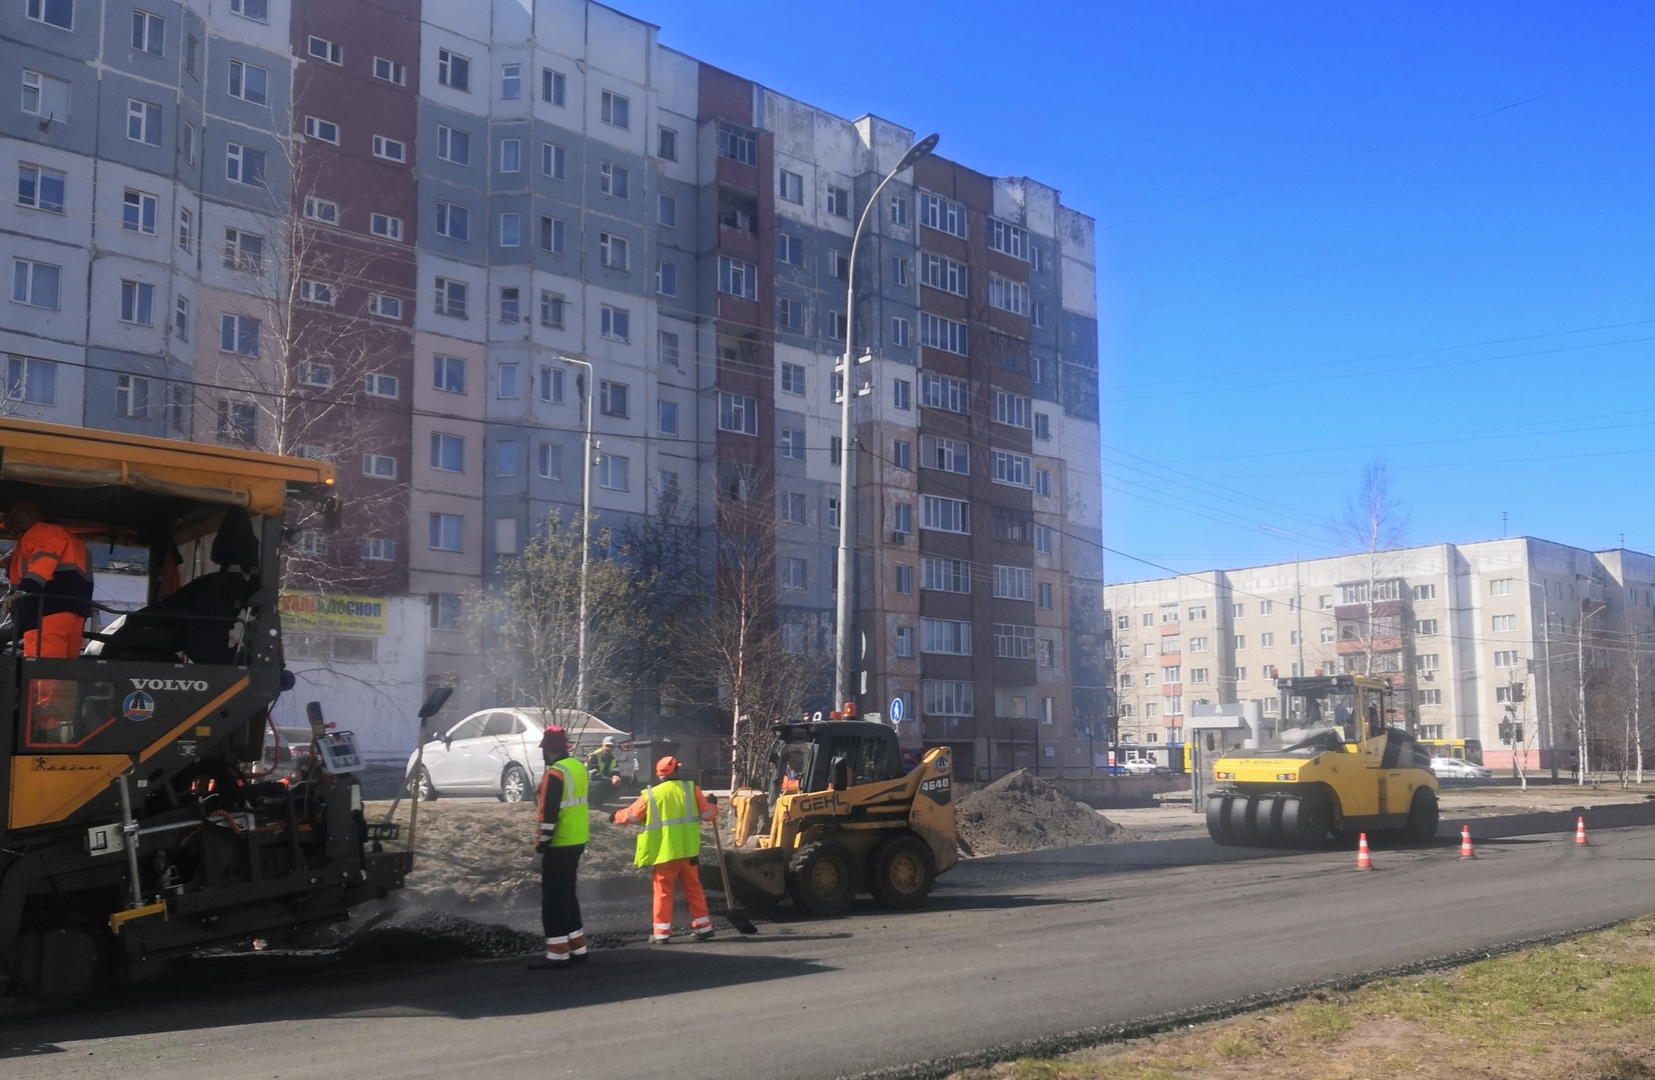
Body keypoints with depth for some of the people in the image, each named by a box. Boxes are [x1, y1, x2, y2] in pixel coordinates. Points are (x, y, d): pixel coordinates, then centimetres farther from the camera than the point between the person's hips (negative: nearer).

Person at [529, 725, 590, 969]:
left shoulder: (554, 773, -18)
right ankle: (577, 947, 23)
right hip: (577, 841, 9)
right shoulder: (579, 767, 9)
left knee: (554, 898, -3)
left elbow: (549, 812, -21)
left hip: (560, 844, -9)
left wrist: (544, 840, -14)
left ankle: (558, 953, -2)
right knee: (567, 894, 18)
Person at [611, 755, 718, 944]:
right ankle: (703, 927, 16)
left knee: (663, 891, 7)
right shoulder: (692, 789, -2)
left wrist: (616, 816, 28)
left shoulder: (651, 795, -5)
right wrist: (712, 805, 27)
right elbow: (707, 814, 5)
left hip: (664, 852, -2)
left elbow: (631, 816, 7)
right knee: (693, 888, 14)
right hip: (687, 850, 2)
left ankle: (662, 932, 7)